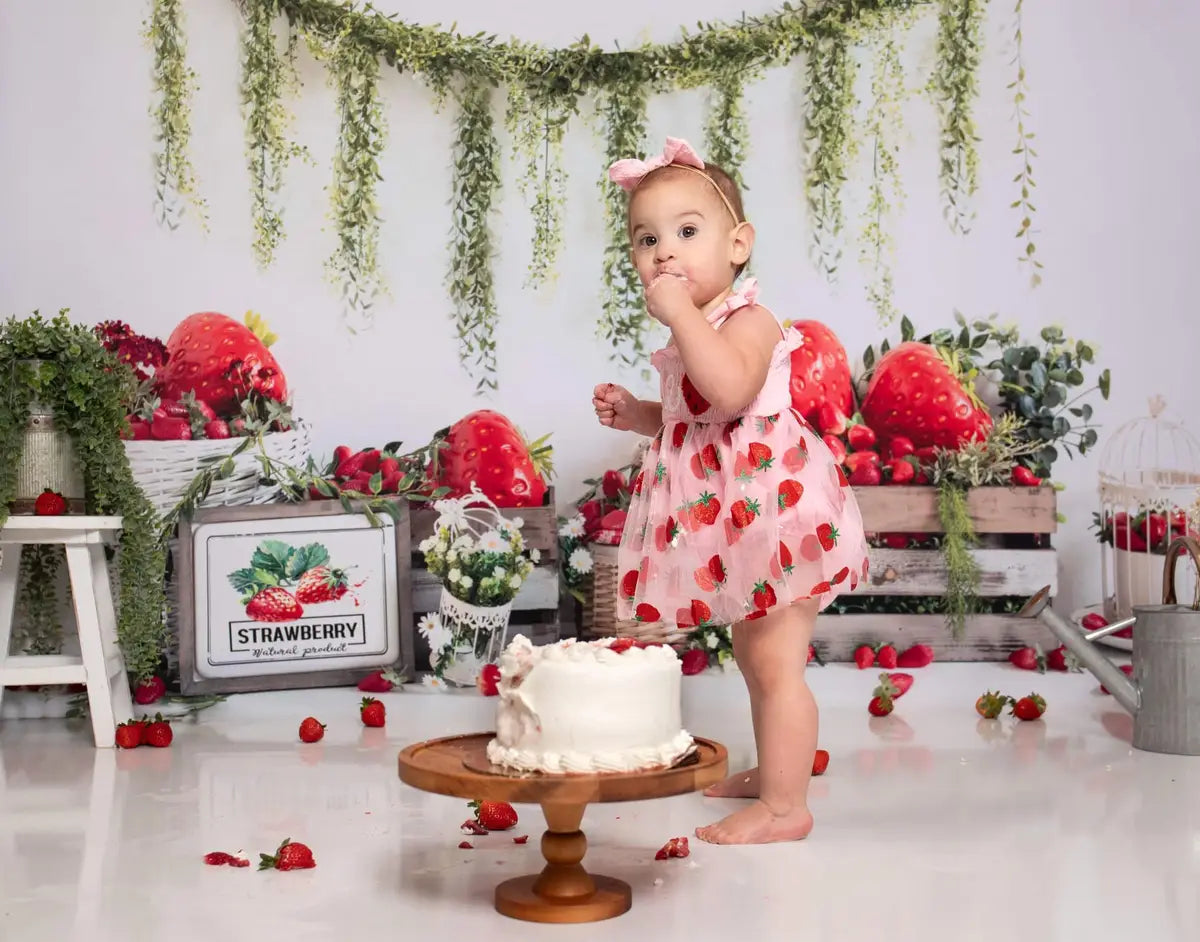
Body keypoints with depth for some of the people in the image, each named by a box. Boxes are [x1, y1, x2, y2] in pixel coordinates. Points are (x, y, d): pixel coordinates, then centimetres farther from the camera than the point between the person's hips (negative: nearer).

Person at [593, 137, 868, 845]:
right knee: (755, 655, 21)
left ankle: (786, 807, 1)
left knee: (776, 661, -6)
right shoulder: (698, 331, 13)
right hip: (734, 522, 10)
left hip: (772, 511, -10)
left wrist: (680, 313, -32)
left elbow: (731, 392, -37)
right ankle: (773, 771, 36)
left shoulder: (748, 320, -17)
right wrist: (635, 414, 10)